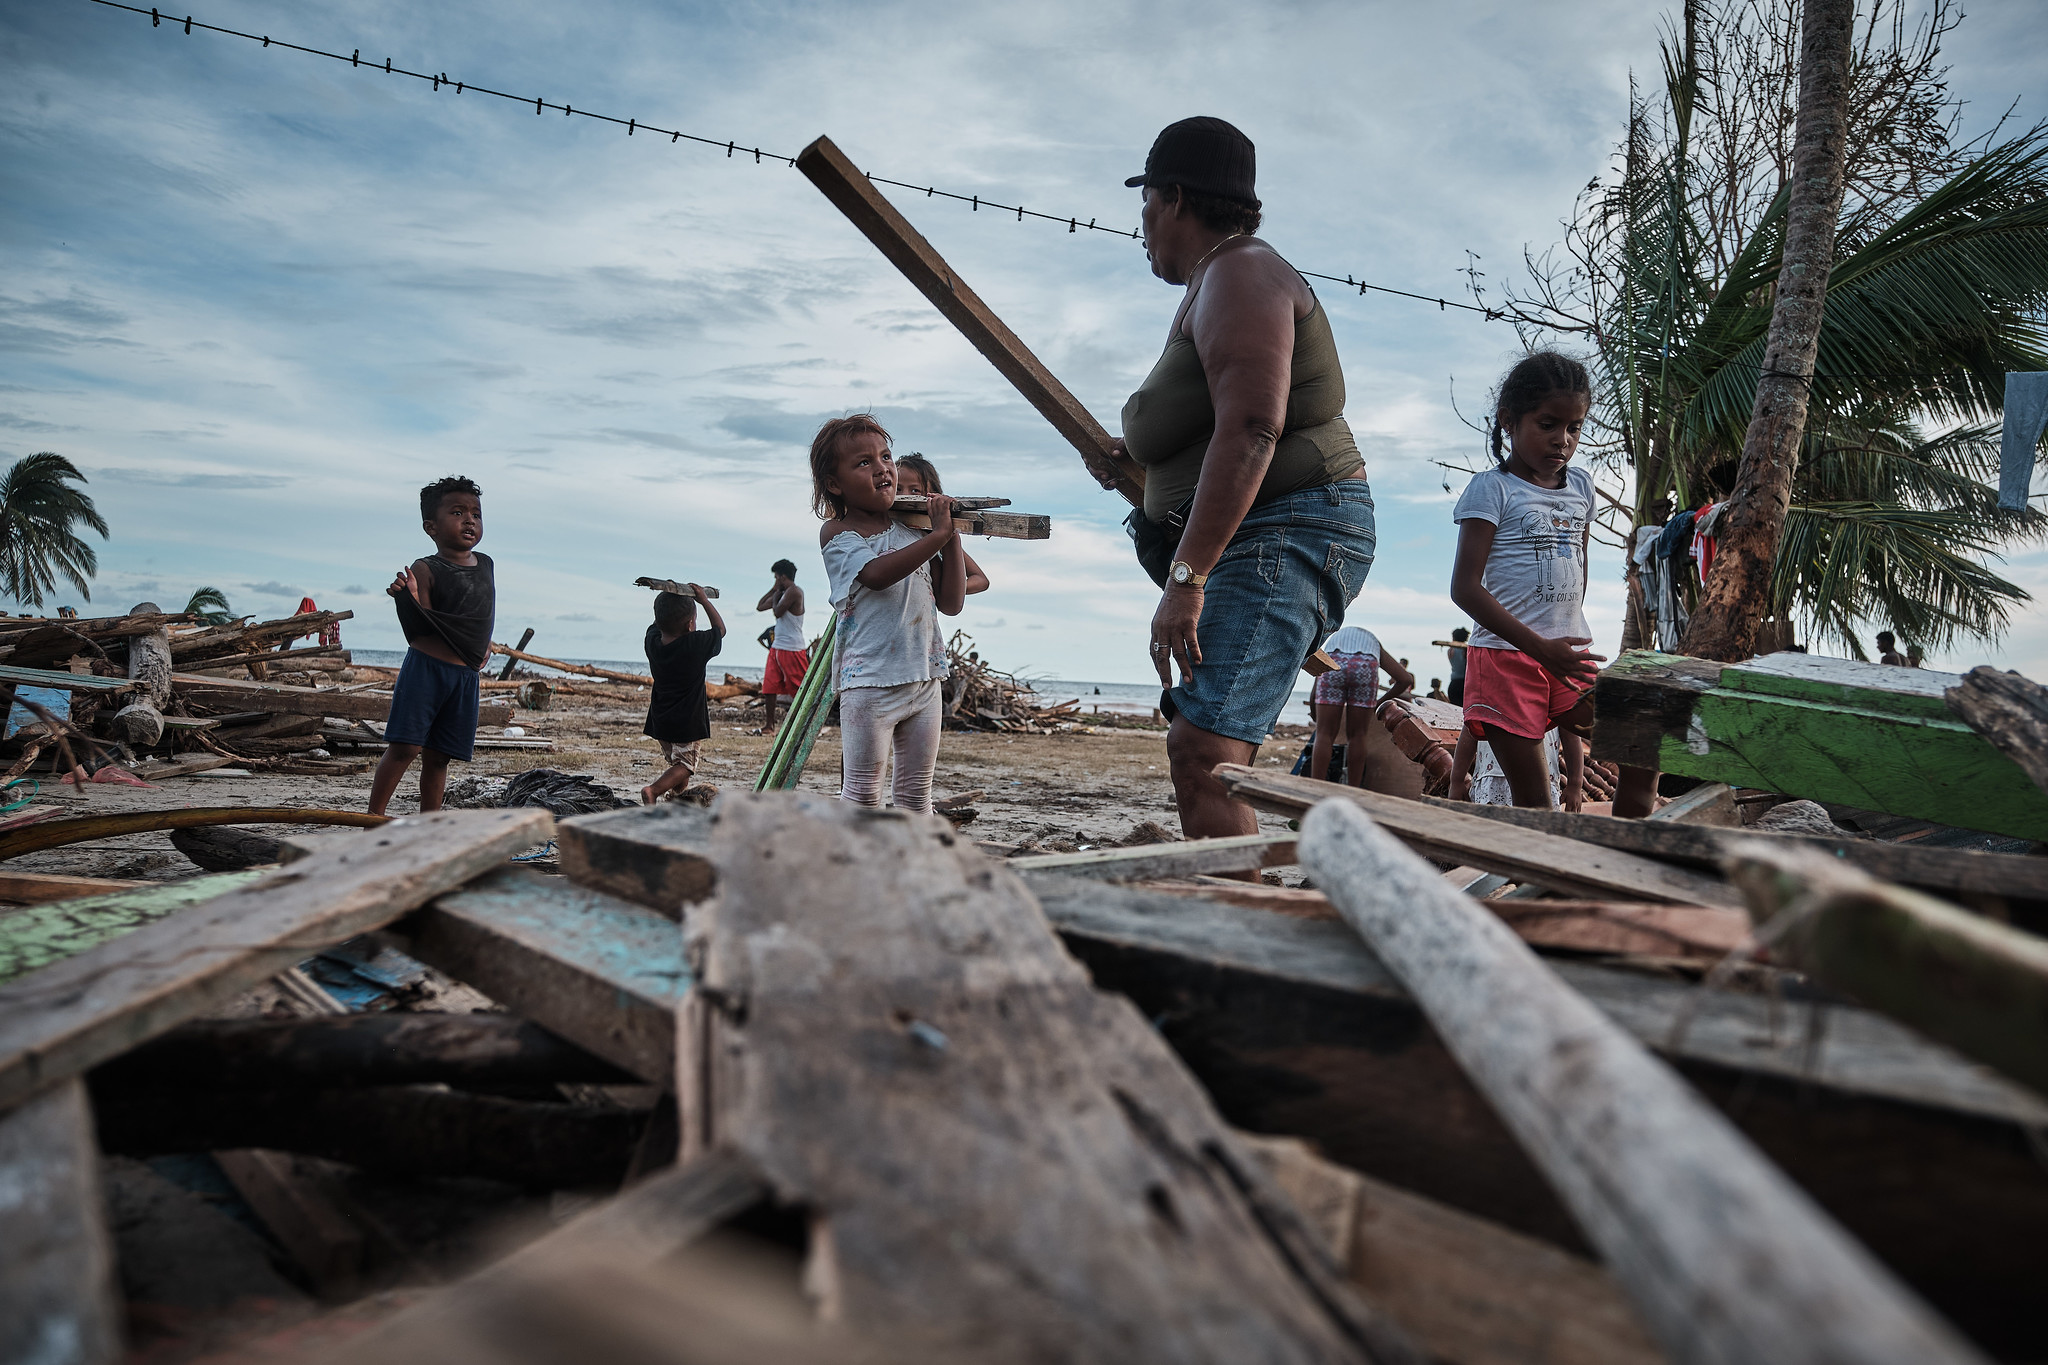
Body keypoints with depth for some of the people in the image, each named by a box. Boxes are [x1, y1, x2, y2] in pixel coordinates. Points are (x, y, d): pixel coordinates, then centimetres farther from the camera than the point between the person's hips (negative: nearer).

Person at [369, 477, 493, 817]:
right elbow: (419, 632, -12)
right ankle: (373, 818, 0)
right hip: (426, 667, -5)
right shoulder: (425, 570, -6)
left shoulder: (486, 565, 13)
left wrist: (483, 648, 25)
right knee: (404, 747, -9)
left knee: (438, 757, 10)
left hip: (466, 676, 5)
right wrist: (408, 598, -27)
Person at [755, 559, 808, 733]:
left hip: (793, 649, -9)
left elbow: (778, 612, -16)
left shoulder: (794, 591, -11)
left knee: (801, 688, -6)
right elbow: (760, 607, 23)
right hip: (777, 647, 9)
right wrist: (774, 590, 15)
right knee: (770, 686, 7)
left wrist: (776, 594, 0)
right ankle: (769, 725, 11)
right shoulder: (782, 593, 17)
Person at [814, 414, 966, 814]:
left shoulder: (911, 532, 12)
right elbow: (877, 573, -24)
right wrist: (938, 534, -21)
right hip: (870, 681, -6)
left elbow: (951, 602, 11)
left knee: (917, 794, 12)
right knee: (862, 795, -1)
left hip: (924, 679, 6)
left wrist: (951, 538, 1)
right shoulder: (837, 533, -3)